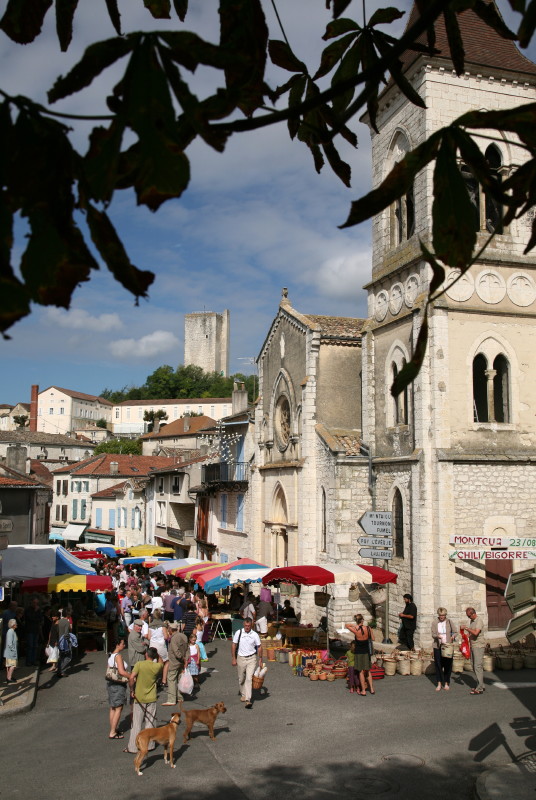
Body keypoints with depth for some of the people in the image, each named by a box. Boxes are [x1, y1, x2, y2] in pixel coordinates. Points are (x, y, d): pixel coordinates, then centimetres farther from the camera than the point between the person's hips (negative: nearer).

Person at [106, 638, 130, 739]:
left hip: (110, 683, 9)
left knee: (113, 708, 16)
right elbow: (121, 671, -26)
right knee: (118, 709, -1)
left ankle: (113, 730, 24)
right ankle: (112, 733, 1)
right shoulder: (118, 656, -19)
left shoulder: (110, 656, 8)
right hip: (118, 684, -9)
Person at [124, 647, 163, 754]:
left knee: (136, 724, 6)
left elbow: (131, 678, -21)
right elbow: (160, 662, 20)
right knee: (150, 723, 14)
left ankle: (133, 747, 10)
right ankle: (149, 745, 20)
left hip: (139, 698, -2)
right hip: (151, 699, 2)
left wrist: (132, 690, -9)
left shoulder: (139, 664, -12)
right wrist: (156, 654, 15)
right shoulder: (158, 666, -5)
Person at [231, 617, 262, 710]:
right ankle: (243, 694, 37)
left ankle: (248, 700, -13)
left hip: (251, 658, -1)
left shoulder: (255, 635, -6)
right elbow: (234, 645, 1)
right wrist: (233, 659, 0)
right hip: (241, 658, 2)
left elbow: (259, 647, 3)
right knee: (241, 679, 13)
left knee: (249, 678, -12)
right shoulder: (238, 633, -6)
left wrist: (260, 659, 3)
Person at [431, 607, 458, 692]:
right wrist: (437, 636, -22)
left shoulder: (449, 622, 1)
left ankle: (446, 683, 18)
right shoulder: (434, 622, 0)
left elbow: (455, 631, 8)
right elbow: (433, 634, -1)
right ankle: (439, 683, 12)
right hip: (438, 647, 0)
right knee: (438, 665, 1)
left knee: (448, 665, 4)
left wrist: (453, 636, -14)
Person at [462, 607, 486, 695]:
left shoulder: (479, 620, -15)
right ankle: (481, 686, 21)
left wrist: (466, 628, -21)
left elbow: (476, 633, -28)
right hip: (473, 646, 9)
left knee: (478, 666, -9)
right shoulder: (472, 621, 13)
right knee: (474, 667, 12)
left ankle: (479, 689, -6)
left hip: (478, 647, -9)